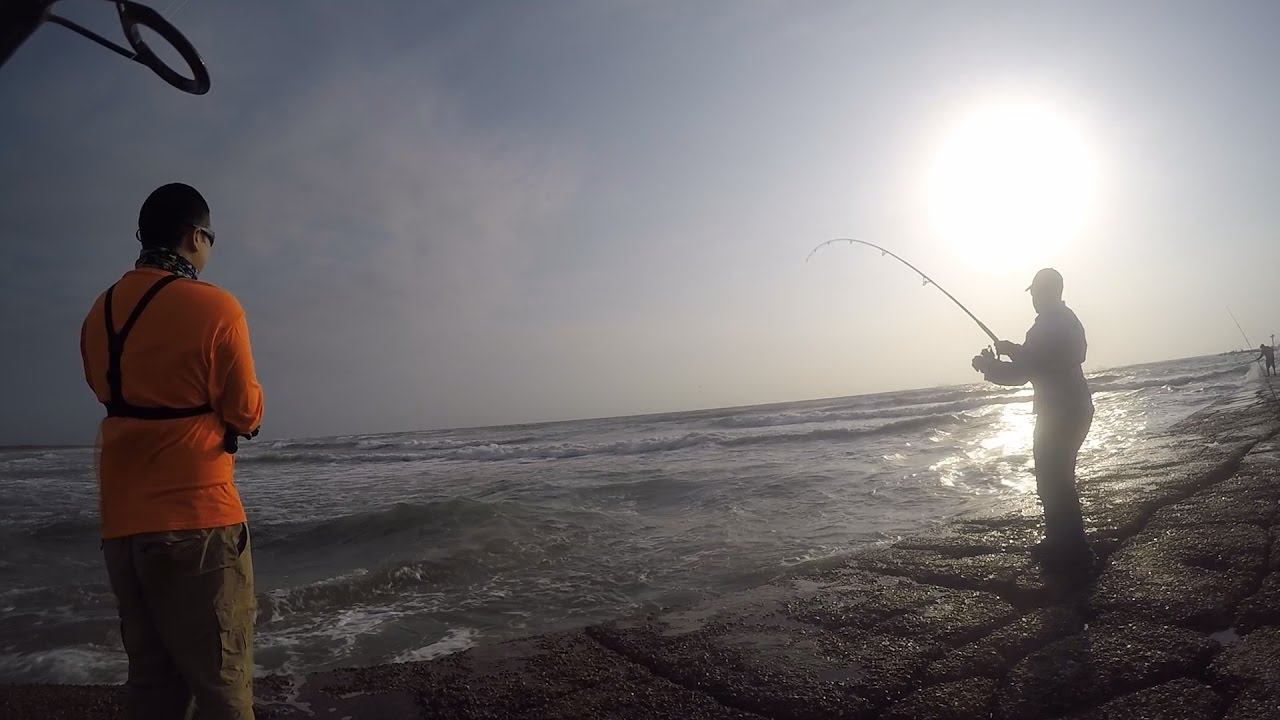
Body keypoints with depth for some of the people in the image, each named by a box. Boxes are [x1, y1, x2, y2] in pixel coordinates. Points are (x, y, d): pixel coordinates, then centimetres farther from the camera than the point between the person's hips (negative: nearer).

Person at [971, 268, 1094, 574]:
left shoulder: (1047, 327, -18)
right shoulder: (1068, 320, 13)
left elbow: (1020, 373, -18)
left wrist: (988, 365, -3)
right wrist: (1013, 350, 19)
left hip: (1059, 414, -10)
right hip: (1075, 409, 10)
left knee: (1053, 483, -3)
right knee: (1057, 479, 19)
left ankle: (1072, 553, 2)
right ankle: (1060, 542, 28)